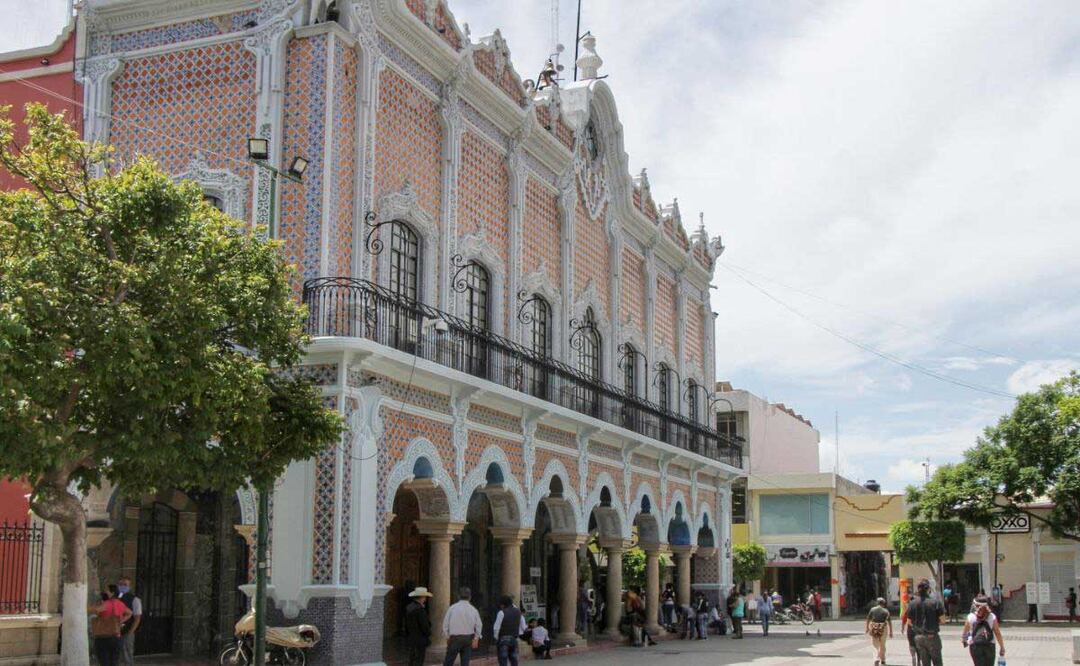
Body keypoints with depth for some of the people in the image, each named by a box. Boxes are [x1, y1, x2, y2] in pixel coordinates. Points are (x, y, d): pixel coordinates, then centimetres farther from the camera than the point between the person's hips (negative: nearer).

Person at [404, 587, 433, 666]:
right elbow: (425, 625, -17)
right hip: (420, 640, -9)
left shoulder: (408, 607, 8)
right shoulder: (419, 609, -19)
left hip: (410, 640, 9)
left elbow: (406, 624, 12)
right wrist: (428, 633, -1)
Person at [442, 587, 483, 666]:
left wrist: (447, 637, 6)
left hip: (455, 638, -2)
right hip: (469, 638, 2)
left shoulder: (452, 608, -4)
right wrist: (476, 639, 4)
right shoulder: (473, 609, 0)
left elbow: (445, 623, -2)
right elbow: (479, 625, -1)